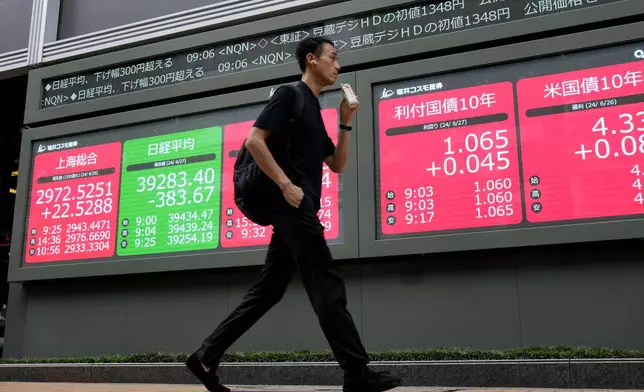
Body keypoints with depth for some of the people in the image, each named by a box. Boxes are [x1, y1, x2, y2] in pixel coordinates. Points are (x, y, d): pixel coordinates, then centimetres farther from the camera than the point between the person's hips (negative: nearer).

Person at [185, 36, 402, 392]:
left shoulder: (313, 110, 24)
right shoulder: (289, 95, -2)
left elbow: (337, 165, 24)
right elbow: (254, 140, -14)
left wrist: (345, 123, 14)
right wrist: (286, 185, -18)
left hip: (295, 210, 10)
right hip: (291, 206, -10)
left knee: (267, 291, 9)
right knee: (328, 288, -9)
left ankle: (206, 356, 13)